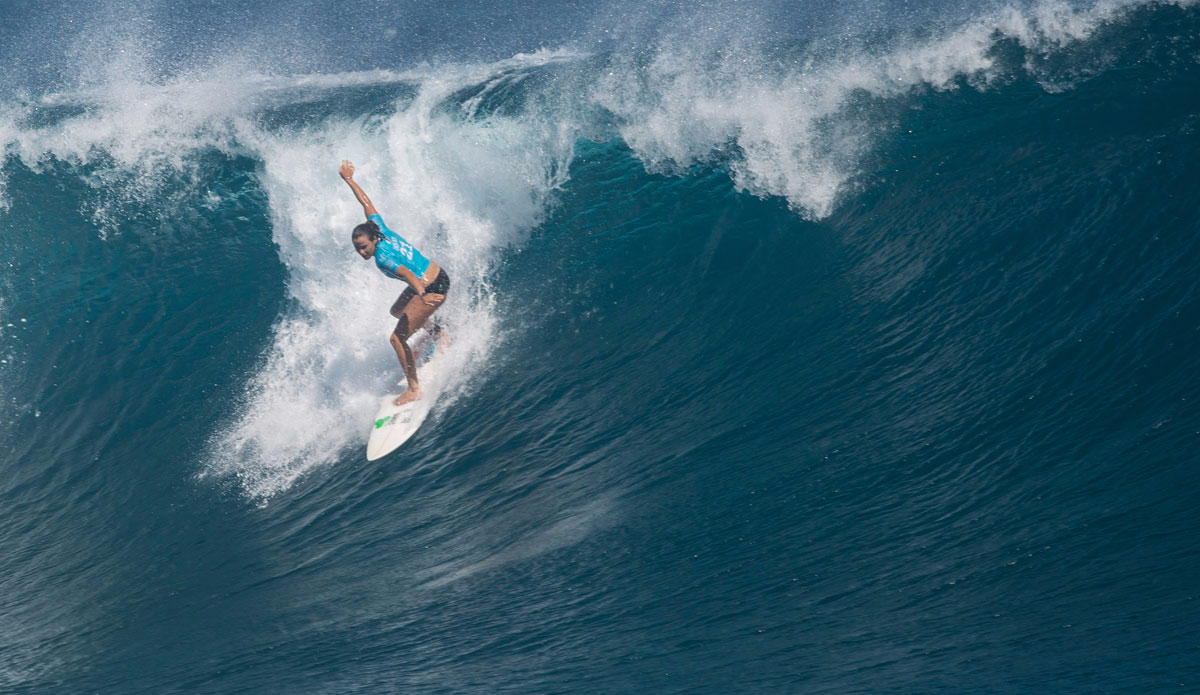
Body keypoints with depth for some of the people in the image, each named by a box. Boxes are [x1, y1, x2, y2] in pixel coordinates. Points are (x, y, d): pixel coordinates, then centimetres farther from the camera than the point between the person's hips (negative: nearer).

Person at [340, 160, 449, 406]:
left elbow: (407, 273, -43)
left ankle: (414, 389, -3)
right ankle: (432, 328, 56)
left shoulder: (383, 258, -26)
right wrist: (349, 179, 21)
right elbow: (366, 202, 9)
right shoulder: (380, 228, -5)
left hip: (432, 288, -10)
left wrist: (422, 295, -60)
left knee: (397, 338, -9)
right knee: (397, 311, 34)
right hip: (436, 274, 10)